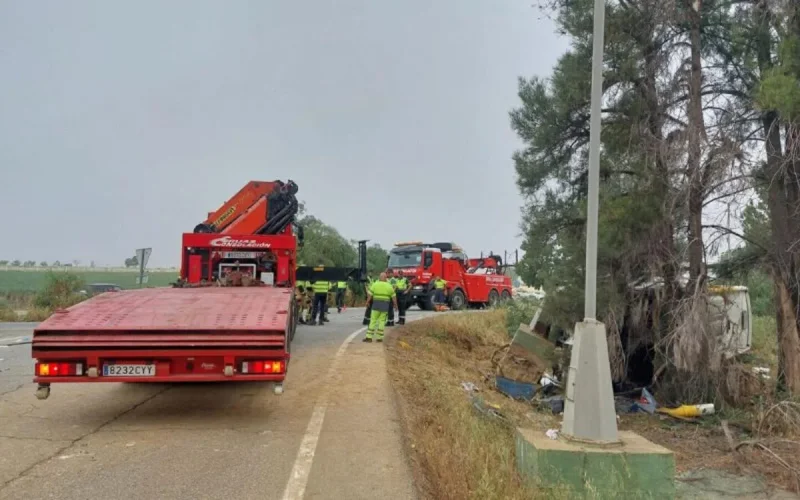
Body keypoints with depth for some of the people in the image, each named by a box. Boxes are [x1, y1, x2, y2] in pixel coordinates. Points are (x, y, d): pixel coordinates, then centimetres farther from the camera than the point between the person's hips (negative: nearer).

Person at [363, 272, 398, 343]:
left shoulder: (375, 284, -1)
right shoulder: (389, 286, 2)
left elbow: (369, 295, -3)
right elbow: (394, 296, 4)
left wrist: (367, 302, 9)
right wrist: (395, 305, 14)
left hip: (376, 304, -1)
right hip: (385, 305, 1)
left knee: (373, 320, 4)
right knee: (382, 321, 7)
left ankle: (369, 337, 1)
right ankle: (379, 338, 5)